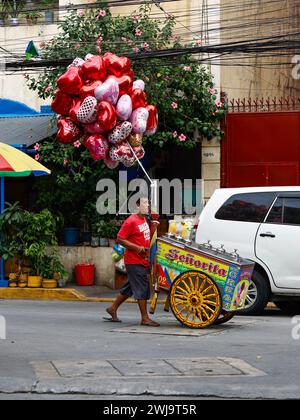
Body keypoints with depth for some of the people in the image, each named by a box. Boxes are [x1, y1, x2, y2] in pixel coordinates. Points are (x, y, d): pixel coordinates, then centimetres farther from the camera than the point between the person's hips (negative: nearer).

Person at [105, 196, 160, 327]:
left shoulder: (144, 219, 14)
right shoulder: (131, 221, -14)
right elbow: (120, 239, -15)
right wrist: (137, 247, -21)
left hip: (142, 261, 9)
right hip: (134, 261, -9)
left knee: (130, 287, 16)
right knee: (142, 288, -8)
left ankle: (113, 308, 28)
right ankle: (145, 318, -4)